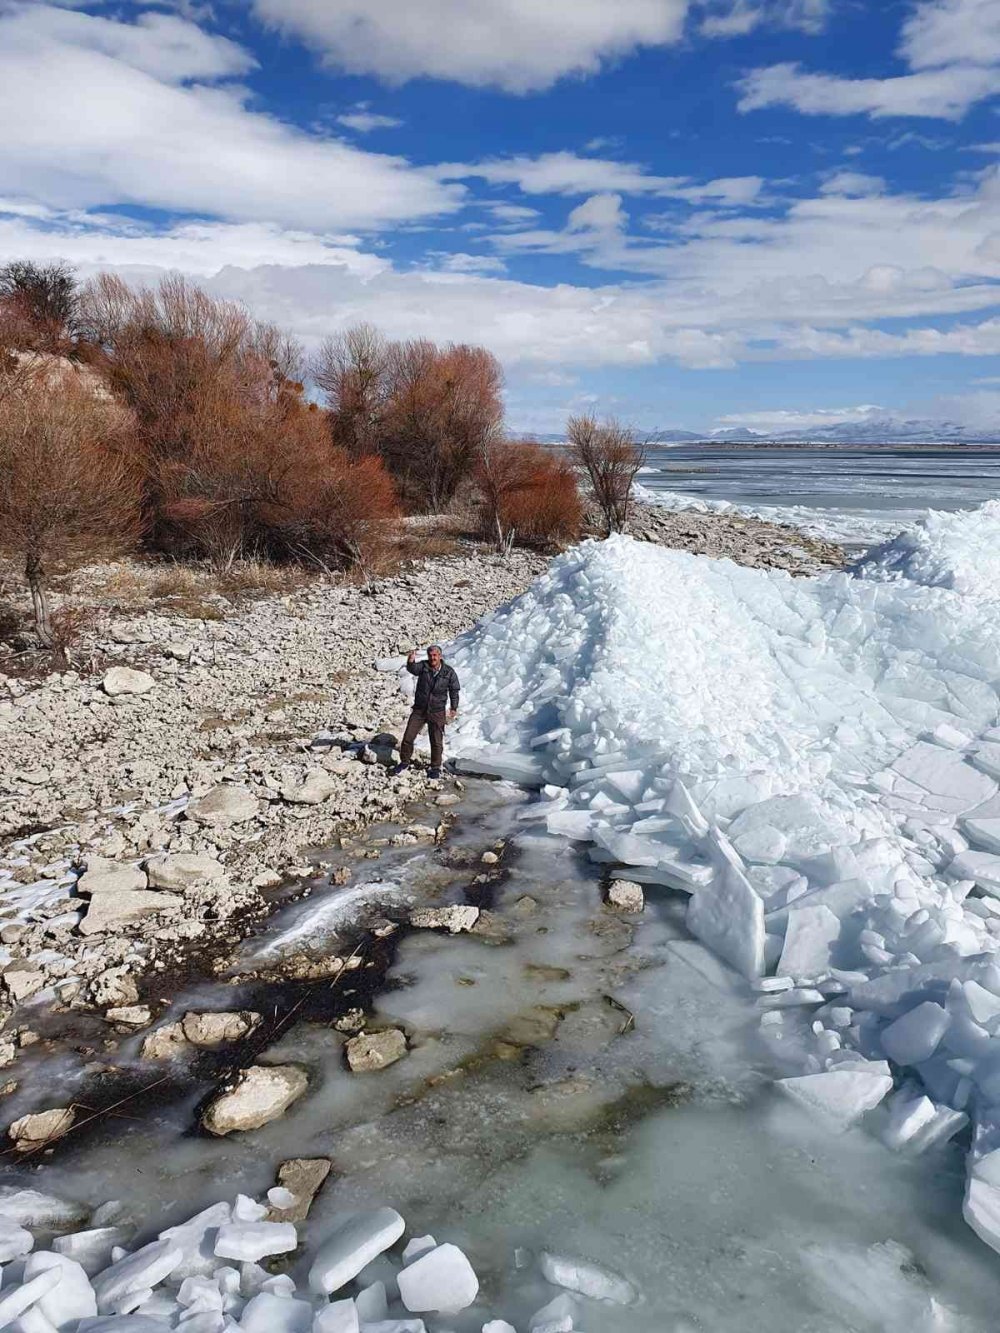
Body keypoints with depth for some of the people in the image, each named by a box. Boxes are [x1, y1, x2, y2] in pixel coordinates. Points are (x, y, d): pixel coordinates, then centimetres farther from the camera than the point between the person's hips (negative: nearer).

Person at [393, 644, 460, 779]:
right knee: (408, 737, 4)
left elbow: (454, 691, 3)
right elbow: (413, 669, -28)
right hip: (419, 710, 1)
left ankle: (435, 768, 23)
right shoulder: (423, 666, -7)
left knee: (436, 742, 5)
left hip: (437, 712, -1)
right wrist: (410, 662, -51)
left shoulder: (449, 672, -5)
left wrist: (453, 708, -4)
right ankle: (404, 762, 25)